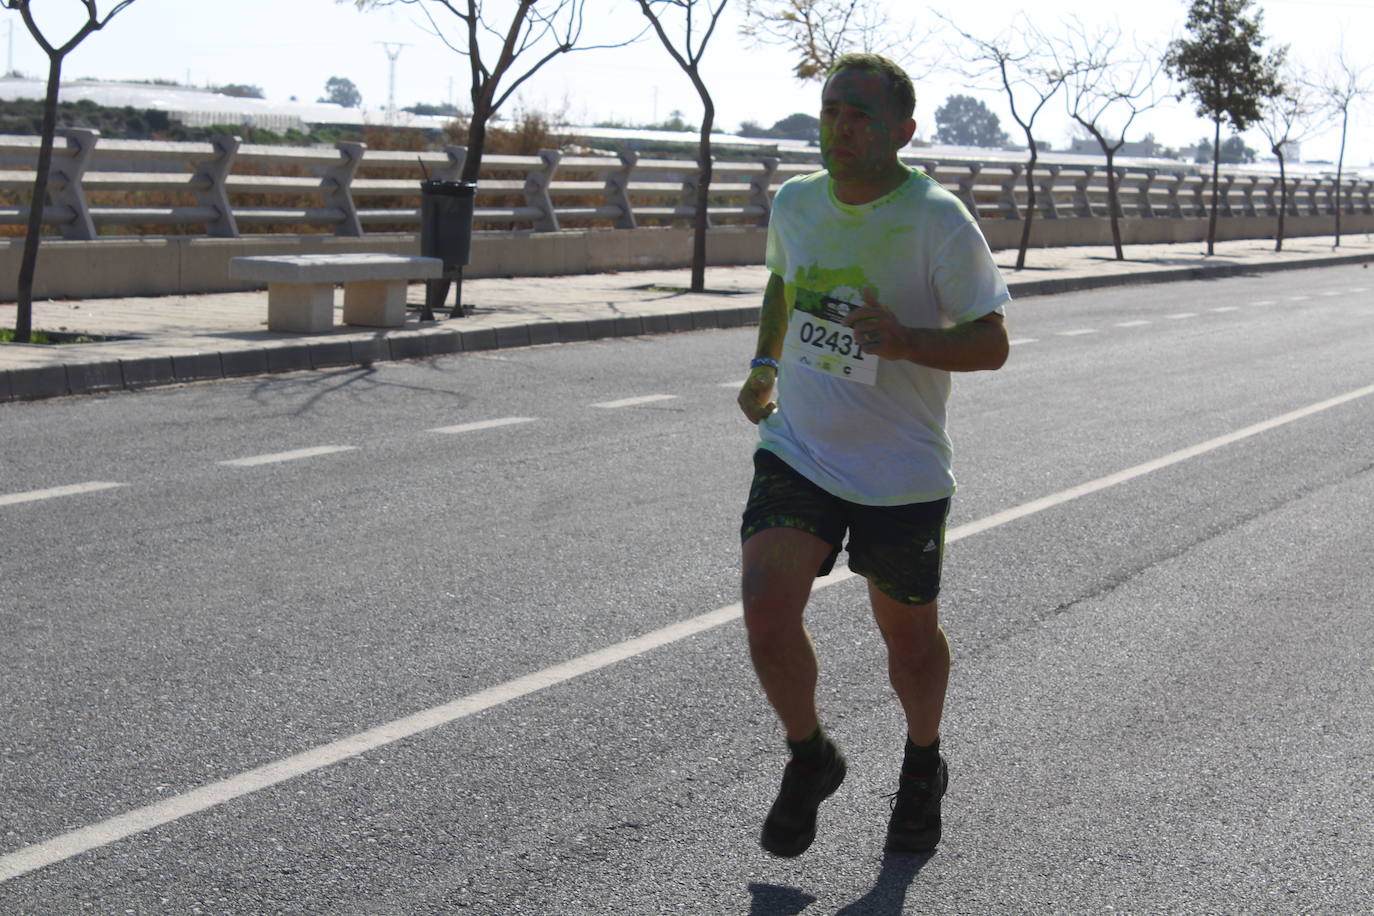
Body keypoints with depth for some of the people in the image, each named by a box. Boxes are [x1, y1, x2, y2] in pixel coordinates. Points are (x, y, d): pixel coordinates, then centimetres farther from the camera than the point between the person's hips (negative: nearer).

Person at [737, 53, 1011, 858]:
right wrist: (765, 365, 17)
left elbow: (991, 343, -14)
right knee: (766, 613, -15)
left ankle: (923, 767, 42)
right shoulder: (796, 202, 2)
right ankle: (810, 757, 13)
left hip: (902, 477, -3)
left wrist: (904, 340, -30)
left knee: (909, 637, 12)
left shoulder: (939, 221, -14)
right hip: (796, 452, 3)